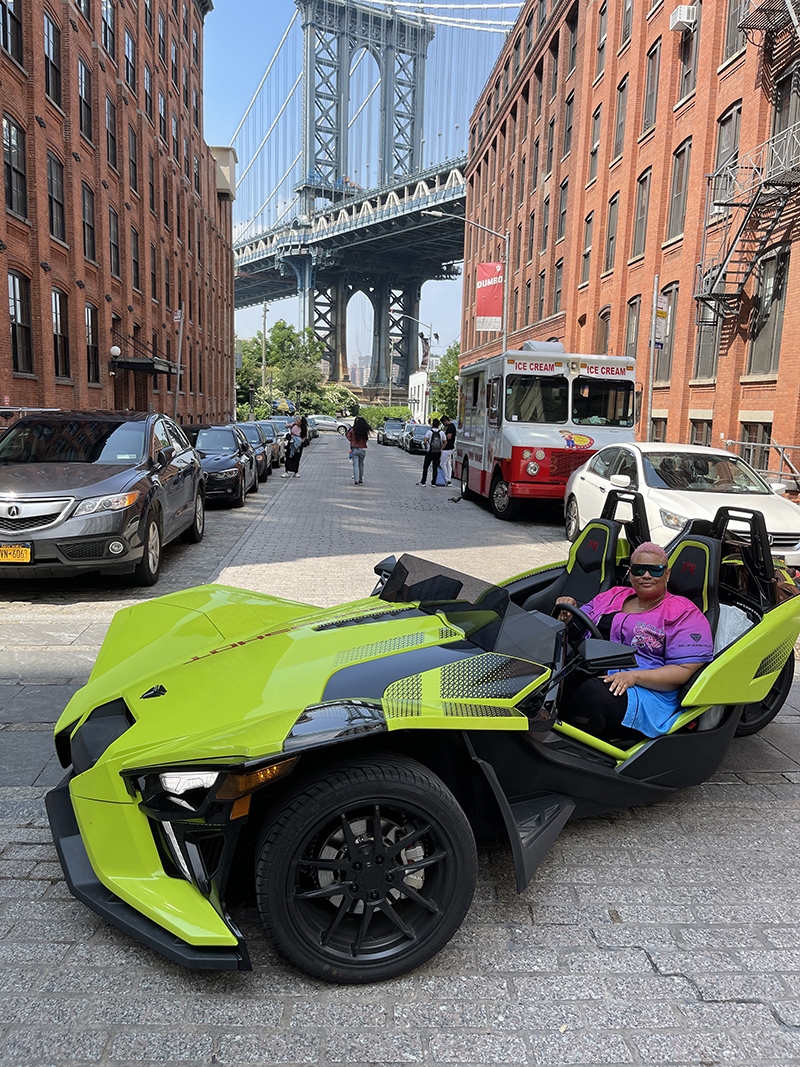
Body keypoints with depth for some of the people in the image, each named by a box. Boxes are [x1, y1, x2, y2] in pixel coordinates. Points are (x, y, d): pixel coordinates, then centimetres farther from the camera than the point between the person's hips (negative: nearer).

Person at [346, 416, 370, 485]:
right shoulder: (365, 431, -7)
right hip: (362, 449, 1)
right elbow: (366, 440, 1)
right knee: (361, 465, 16)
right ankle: (360, 479, 23)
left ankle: (356, 480, -14)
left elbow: (349, 438, 4)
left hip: (354, 449, -1)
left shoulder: (352, 430, -7)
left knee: (355, 465, 0)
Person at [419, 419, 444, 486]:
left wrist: (426, 448, -1)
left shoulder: (429, 432, -8)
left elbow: (425, 442, -17)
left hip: (430, 452, -3)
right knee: (435, 468, 7)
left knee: (425, 467, 8)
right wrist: (441, 448, 14)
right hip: (438, 453, 3)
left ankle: (423, 482, 7)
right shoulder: (441, 433, 1)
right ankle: (433, 483, 5)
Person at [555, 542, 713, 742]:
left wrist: (634, 676, -18)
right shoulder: (612, 596, 24)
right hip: (584, 674, 4)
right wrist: (567, 612, -1)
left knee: (593, 694, -38)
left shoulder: (684, 613, 8)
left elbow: (686, 671, -4)